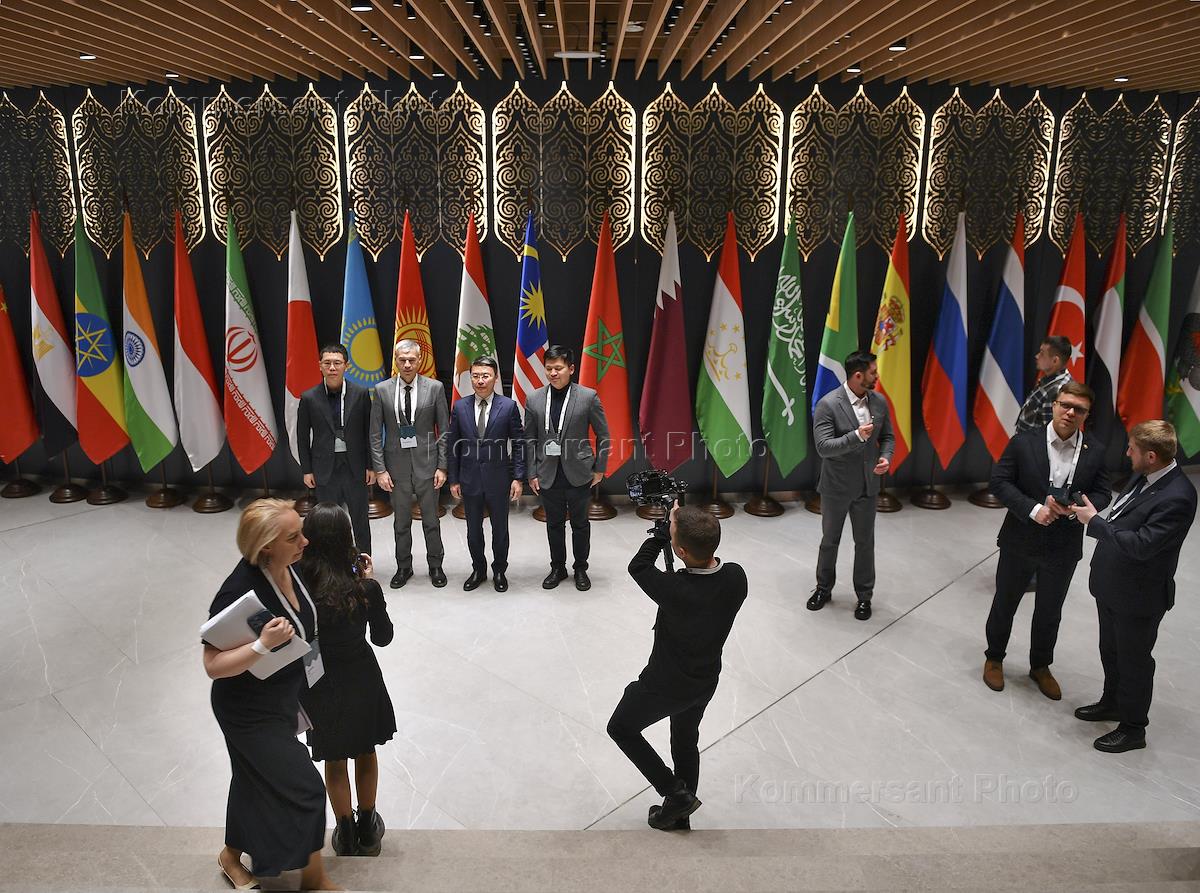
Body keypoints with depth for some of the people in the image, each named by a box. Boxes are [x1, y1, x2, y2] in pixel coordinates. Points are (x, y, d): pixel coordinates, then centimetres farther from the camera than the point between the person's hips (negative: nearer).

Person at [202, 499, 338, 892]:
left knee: (257, 779, 26)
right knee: (304, 788, 0)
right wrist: (263, 645, -41)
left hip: (282, 698, 8)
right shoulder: (240, 590, -33)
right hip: (249, 709, -8)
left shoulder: (289, 568, -12)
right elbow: (213, 665, -26)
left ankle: (232, 856, 51)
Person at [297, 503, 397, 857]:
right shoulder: (365, 589, -24)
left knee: (334, 762, 24)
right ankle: (368, 831, 43)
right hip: (361, 681, 0)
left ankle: (346, 835, 40)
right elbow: (383, 638, -7)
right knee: (365, 755, 25)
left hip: (319, 685, 0)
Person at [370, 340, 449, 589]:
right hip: (397, 464, 1)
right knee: (401, 522, 12)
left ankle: (435, 566, 26)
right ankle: (403, 567, 28)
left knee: (431, 520, 9)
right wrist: (380, 469, -4)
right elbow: (376, 434, 1)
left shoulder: (435, 388, -3)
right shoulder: (381, 390, 0)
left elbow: (444, 430, -1)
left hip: (427, 463, -1)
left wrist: (442, 467, -5)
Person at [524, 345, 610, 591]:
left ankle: (580, 569, 29)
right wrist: (532, 473, 1)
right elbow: (530, 440, 3)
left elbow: (603, 435, -1)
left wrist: (600, 468, -2)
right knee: (554, 524, 14)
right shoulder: (534, 399, -1)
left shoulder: (588, 396, -7)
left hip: (578, 474, -2)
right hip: (548, 476, 2)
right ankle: (557, 568, 30)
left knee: (580, 523, 12)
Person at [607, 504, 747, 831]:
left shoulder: (676, 592, -38)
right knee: (686, 742, 27)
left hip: (666, 686, -6)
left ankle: (676, 793, 18)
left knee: (621, 729, 20)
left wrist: (664, 527, -16)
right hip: (706, 681, 6)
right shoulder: (736, 577, -20)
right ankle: (679, 815, 44)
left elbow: (638, 567, -20)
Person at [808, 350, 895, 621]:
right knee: (829, 540, 14)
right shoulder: (828, 404, -18)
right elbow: (823, 447, -22)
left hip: (867, 486, 3)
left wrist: (886, 457, -11)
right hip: (836, 486, -3)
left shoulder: (879, 402, -2)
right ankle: (824, 588, 34)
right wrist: (857, 436, -31)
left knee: (865, 542, 12)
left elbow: (888, 436, 10)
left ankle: (864, 595, 28)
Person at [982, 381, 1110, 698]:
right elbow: (999, 482, -11)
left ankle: (1040, 666, 40)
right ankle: (994, 658, 37)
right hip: (1020, 542, -2)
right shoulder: (1024, 442, -12)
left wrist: (1075, 508, -21)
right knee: (1004, 604, 15)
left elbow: (1101, 494, 0)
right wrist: (1033, 509, -22)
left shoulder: (1095, 451, -5)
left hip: (1063, 549, 2)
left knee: (1049, 613, 18)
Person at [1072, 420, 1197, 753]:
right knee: (1110, 651, 25)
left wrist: (1094, 521, -24)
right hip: (1112, 586, 8)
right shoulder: (1143, 477, -3)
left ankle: (1133, 728, 30)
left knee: (1133, 661, 11)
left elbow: (1141, 544, -30)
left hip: (1138, 596, -8)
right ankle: (1112, 703, 47)